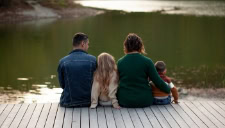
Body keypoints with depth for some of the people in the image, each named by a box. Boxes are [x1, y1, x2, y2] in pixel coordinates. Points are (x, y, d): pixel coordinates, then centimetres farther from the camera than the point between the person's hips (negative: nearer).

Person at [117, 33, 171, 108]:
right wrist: (169, 90, 11)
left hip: (124, 101, 1)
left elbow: (118, 81, 10)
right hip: (144, 101, -1)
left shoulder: (120, 62, -1)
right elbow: (157, 81, -5)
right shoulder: (147, 61, -8)